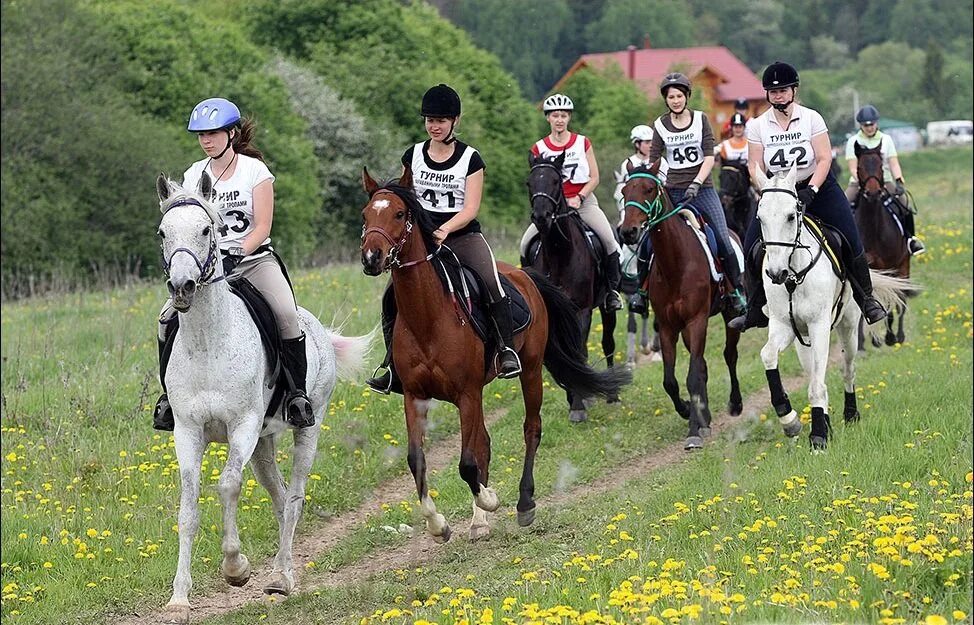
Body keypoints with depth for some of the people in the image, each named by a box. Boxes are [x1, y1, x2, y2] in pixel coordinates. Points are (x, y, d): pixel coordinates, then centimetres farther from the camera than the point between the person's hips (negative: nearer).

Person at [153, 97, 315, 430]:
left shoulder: (255, 170, -2)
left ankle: (297, 394, -17)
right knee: (169, 317, -18)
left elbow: (262, 228, -7)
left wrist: (236, 256, -21)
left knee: (286, 315, -29)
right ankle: (170, 394, -2)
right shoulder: (194, 175, 8)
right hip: (208, 261, 3)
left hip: (255, 259, -3)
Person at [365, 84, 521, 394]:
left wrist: (445, 229, -25)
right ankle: (392, 366, 0)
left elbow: (470, 208, -8)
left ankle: (507, 349, -21)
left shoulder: (470, 159, -2)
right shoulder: (413, 156, 8)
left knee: (491, 282, -29)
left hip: (463, 236, -3)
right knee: (392, 296, -11)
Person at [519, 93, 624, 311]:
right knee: (527, 243, -16)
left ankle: (612, 288, -8)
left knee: (608, 239, -23)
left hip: (584, 201, -1)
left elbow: (594, 178, 2)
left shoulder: (582, 143, 5)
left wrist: (579, 197, -13)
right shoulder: (539, 148, 5)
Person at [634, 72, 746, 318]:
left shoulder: (700, 119, 2)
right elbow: (653, 161, 4)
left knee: (723, 240, -10)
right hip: (672, 190, 1)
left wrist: (696, 184, -16)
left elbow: (709, 157, -4)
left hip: (701, 187, -1)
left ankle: (736, 292, 2)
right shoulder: (660, 125, 4)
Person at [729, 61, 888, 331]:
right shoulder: (758, 125, -5)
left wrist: (810, 191, -25)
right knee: (752, 248, -9)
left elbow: (824, 159, -13)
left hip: (818, 187, -2)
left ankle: (866, 298, 9)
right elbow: (755, 167, -7)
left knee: (850, 243, -11)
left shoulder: (811, 118, -9)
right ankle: (756, 311, 6)